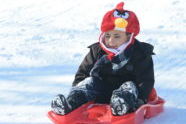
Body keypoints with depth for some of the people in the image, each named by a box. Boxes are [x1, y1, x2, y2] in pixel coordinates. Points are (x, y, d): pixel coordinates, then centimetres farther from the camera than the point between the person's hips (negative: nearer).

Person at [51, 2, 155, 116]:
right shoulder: (96, 51, 6)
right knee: (90, 81, -21)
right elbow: (82, 73, 11)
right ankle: (70, 103, -45)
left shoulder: (140, 54, -4)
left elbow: (146, 80, -9)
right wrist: (77, 92, -7)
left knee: (130, 86, -31)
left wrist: (139, 100, -27)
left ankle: (122, 105, -64)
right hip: (101, 96, 3)